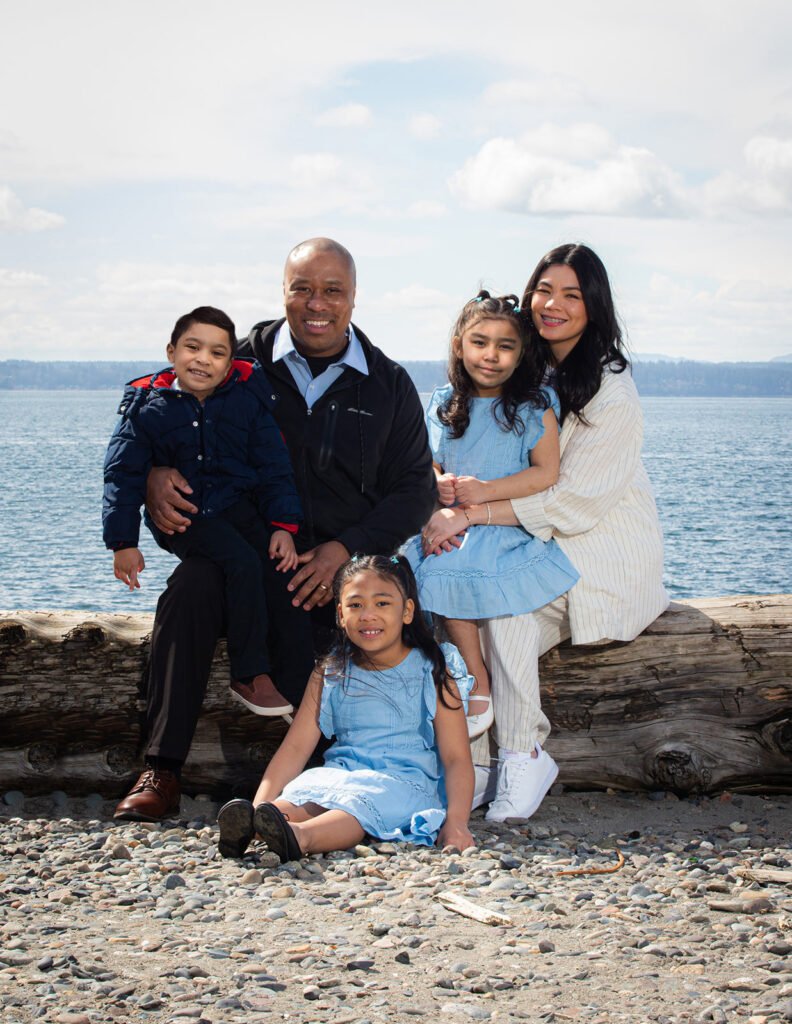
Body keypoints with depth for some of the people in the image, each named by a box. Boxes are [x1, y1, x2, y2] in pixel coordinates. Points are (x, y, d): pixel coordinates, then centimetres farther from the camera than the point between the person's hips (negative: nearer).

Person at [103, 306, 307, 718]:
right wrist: (123, 542, -8)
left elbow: (274, 466, 4)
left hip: (243, 503, 3)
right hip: (184, 515, -3)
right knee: (242, 562, -28)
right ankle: (251, 676, -19)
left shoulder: (248, 397, 2)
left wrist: (284, 526, -5)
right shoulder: (147, 406, -2)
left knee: (285, 565, -19)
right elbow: (124, 475, -1)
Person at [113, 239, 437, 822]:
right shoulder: (245, 362, 9)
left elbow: (415, 490, 7)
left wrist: (346, 550, -9)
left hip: (340, 571, 0)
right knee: (191, 587, -32)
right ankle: (162, 771, -30)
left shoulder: (388, 386, 10)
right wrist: (155, 475, -12)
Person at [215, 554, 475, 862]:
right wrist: (259, 808, -6)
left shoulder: (431, 673, 7)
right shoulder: (331, 675, 16)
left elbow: (457, 758, 2)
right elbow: (295, 747, 10)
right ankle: (247, 827, -58)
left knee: (358, 801, -37)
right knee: (304, 792, -31)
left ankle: (301, 837, -63)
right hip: (341, 775, 4)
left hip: (404, 781, -3)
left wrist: (456, 821, -16)